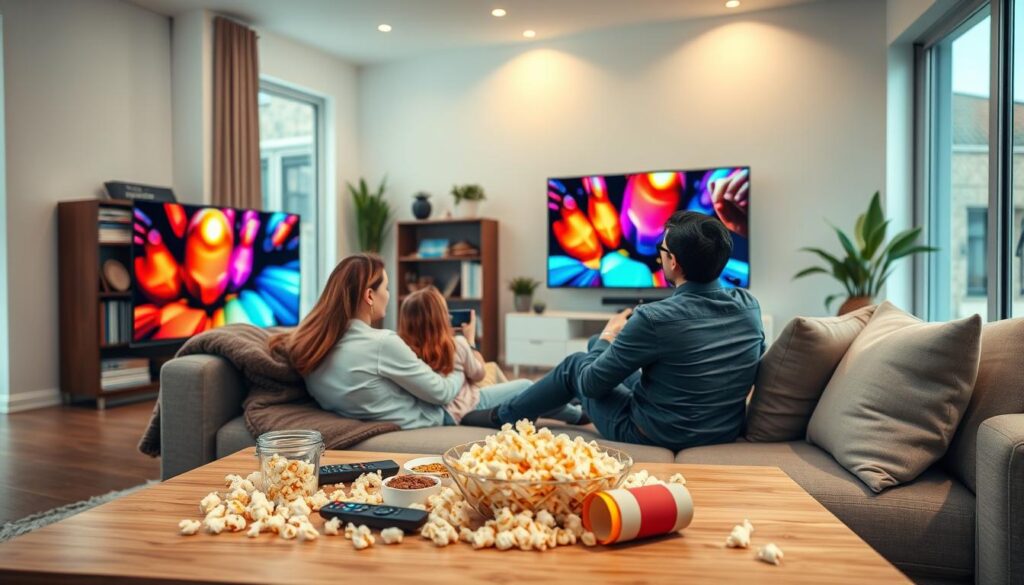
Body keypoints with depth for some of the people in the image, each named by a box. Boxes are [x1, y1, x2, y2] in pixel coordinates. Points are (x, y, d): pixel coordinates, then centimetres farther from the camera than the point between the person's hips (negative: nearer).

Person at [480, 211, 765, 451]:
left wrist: (608, 337, 5)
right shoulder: (750, 305, -9)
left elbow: (591, 383, -15)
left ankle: (502, 416, 39)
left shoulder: (654, 318, -27)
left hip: (656, 435, -6)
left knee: (575, 366, 17)